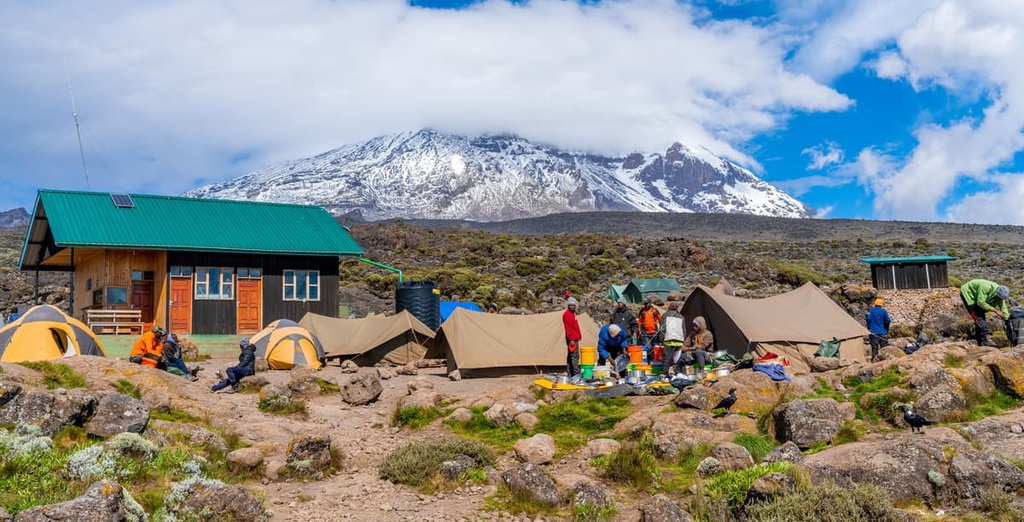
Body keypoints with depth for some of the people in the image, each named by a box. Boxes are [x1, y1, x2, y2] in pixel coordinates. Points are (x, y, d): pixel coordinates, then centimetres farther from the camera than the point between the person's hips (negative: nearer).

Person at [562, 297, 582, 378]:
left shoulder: (572, 314, 18)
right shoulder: (567, 314, -12)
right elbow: (568, 328, -19)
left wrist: (578, 337, 21)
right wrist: (571, 339, -23)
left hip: (574, 338, 10)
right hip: (572, 339, -10)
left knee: (570, 356, 11)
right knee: (574, 356, -11)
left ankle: (570, 374, 14)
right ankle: (576, 374, -12)